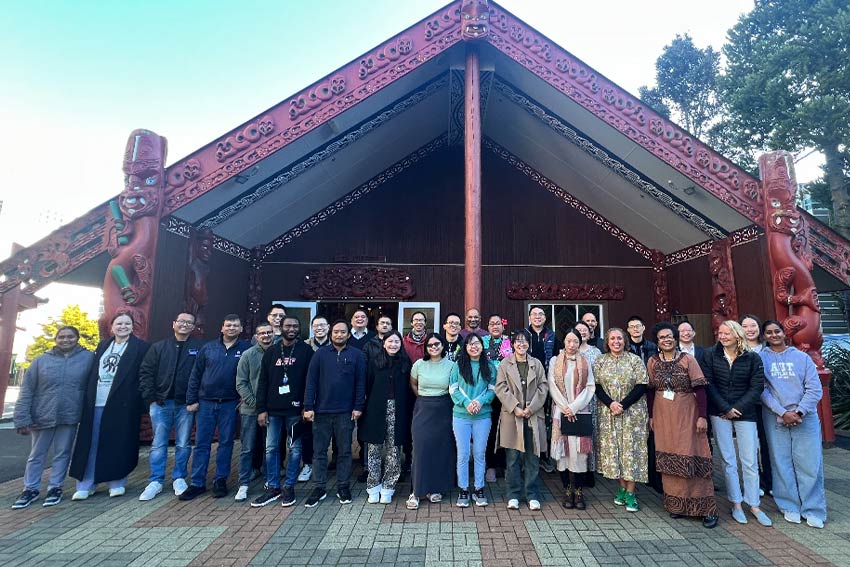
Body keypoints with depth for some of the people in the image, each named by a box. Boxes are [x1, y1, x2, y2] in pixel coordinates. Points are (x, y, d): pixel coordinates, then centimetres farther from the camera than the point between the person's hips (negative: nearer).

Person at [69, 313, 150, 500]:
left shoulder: (141, 347, -1)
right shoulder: (103, 345, 15)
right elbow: (93, 372, 16)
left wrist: (142, 399, -10)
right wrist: (88, 397, 9)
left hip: (121, 404, -4)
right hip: (96, 403, 5)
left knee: (118, 444, 2)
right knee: (90, 444, 7)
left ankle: (117, 483, 15)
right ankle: (85, 485, 18)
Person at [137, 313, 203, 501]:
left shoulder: (199, 348, -2)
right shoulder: (158, 347, 6)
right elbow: (145, 372, 5)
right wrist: (150, 398, -2)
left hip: (185, 404, -2)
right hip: (160, 403, 2)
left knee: (183, 444, 8)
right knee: (158, 444, 9)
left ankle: (179, 478, 23)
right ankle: (156, 481, 20)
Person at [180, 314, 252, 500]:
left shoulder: (246, 349, -3)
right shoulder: (208, 348, 4)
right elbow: (195, 375, 6)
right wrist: (191, 400, 2)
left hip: (230, 404, -2)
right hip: (206, 402, 2)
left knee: (226, 442, 8)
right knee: (201, 443, 8)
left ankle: (220, 480, 21)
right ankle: (197, 483, 19)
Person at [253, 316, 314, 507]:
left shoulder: (306, 351, -2)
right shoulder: (271, 352, 7)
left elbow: (310, 380, -4)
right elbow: (263, 382, 7)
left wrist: (307, 406, -10)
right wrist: (261, 409, 1)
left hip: (295, 409, -3)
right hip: (273, 409, 3)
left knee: (295, 449, 6)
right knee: (271, 448, 9)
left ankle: (289, 487, 21)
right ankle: (272, 488, 23)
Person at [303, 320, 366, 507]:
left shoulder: (357, 355, 0)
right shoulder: (320, 354, 3)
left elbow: (360, 382, -1)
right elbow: (311, 381, 1)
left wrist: (358, 407, -6)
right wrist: (308, 407, -5)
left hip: (345, 412, -1)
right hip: (321, 410, 1)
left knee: (345, 450, 10)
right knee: (319, 451, 9)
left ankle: (343, 486, 24)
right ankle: (319, 487, 22)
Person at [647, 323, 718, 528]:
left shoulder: (688, 359, -5)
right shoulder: (653, 362, 3)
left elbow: (700, 389, -8)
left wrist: (702, 416, -13)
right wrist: (651, 416, 8)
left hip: (687, 416, -3)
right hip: (663, 417, 3)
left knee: (692, 459, -2)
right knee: (669, 461, 7)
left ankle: (706, 508, 10)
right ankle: (676, 504, 19)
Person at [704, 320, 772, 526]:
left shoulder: (752, 358, 0)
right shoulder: (711, 355, -1)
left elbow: (757, 387, -4)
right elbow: (709, 385, -4)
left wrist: (738, 408, -10)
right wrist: (726, 408, -10)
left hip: (745, 413, 0)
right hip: (719, 413, 0)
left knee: (750, 461, 4)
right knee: (728, 460, 6)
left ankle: (754, 505, 19)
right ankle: (736, 504, 17)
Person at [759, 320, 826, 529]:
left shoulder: (802, 357, 6)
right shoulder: (760, 359, 2)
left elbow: (815, 389, 1)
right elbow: (762, 390, -3)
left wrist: (799, 412, -10)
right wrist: (782, 412, -11)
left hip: (805, 417, 1)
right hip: (775, 418, -1)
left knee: (810, 463, 2)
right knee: (782, 463, 4)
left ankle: (813, 510, 15)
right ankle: (790, 506, 16)